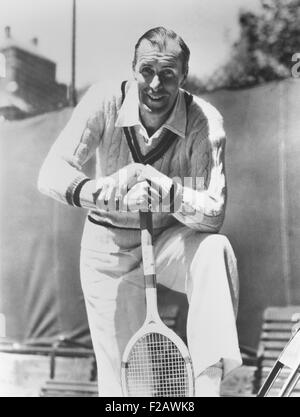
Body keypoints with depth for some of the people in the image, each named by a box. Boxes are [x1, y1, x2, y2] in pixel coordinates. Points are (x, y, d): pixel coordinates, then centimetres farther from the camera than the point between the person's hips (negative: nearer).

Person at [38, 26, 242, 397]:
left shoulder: (204, 120, -21)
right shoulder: (105, 101, -19)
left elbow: (214, 213, -28)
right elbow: (51, 173, -27)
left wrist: (167, 192, -48)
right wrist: (99, 192, -48)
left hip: (172, 240, 0)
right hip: (108, 244, 0)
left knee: (216, 250, -34)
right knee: (120, 376, -1)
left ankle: (208, 383, -35)